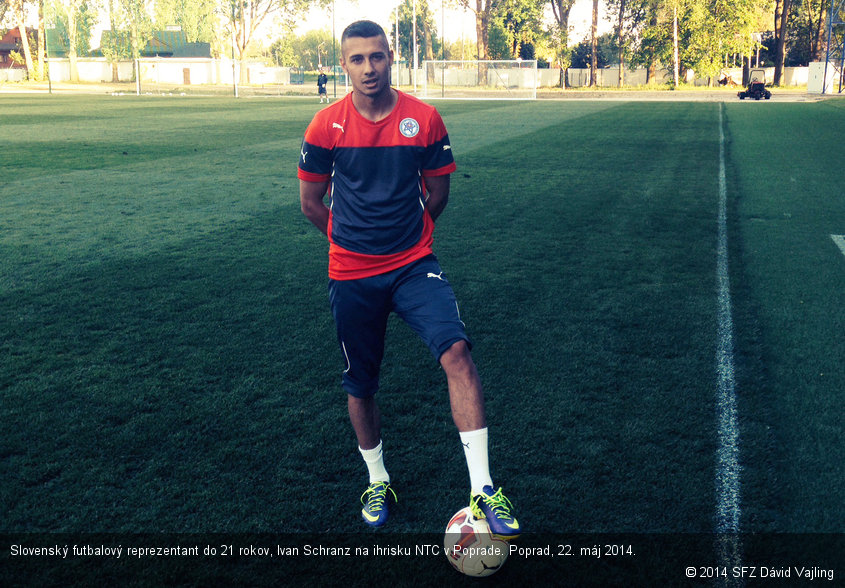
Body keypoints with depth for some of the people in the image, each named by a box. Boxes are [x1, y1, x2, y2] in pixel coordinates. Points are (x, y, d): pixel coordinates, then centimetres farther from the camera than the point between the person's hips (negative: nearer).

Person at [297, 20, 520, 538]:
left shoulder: (424, 119, -4)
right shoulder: (327, 126, -4)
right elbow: (311, 202, 7)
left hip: (414, 265, 0)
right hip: (352, 276, 1)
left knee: (456, 350, -23)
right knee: (361, 386, 10)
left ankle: (483, 488, -17)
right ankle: (378, 482, 36)